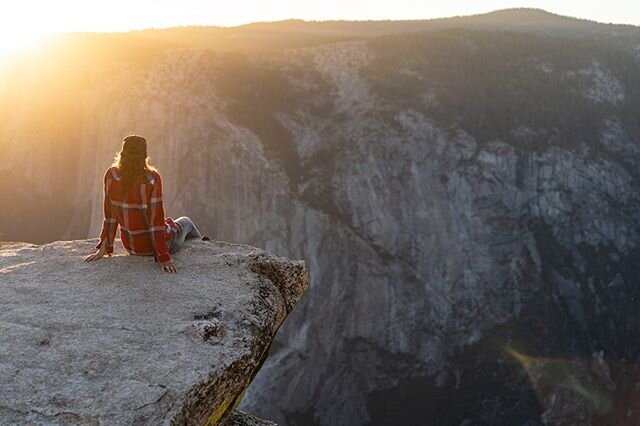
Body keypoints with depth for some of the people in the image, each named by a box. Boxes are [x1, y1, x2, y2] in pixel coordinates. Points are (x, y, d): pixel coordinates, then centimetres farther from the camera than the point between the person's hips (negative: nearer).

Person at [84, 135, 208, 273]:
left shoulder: (110, 175, -14)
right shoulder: (152, 179, -28)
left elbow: (109, 215, -7)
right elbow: (156, 219, -25)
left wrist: (103, 248, 1)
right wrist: (163, 257, -18)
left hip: (130, 245, 4)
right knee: (185, 222, 30)